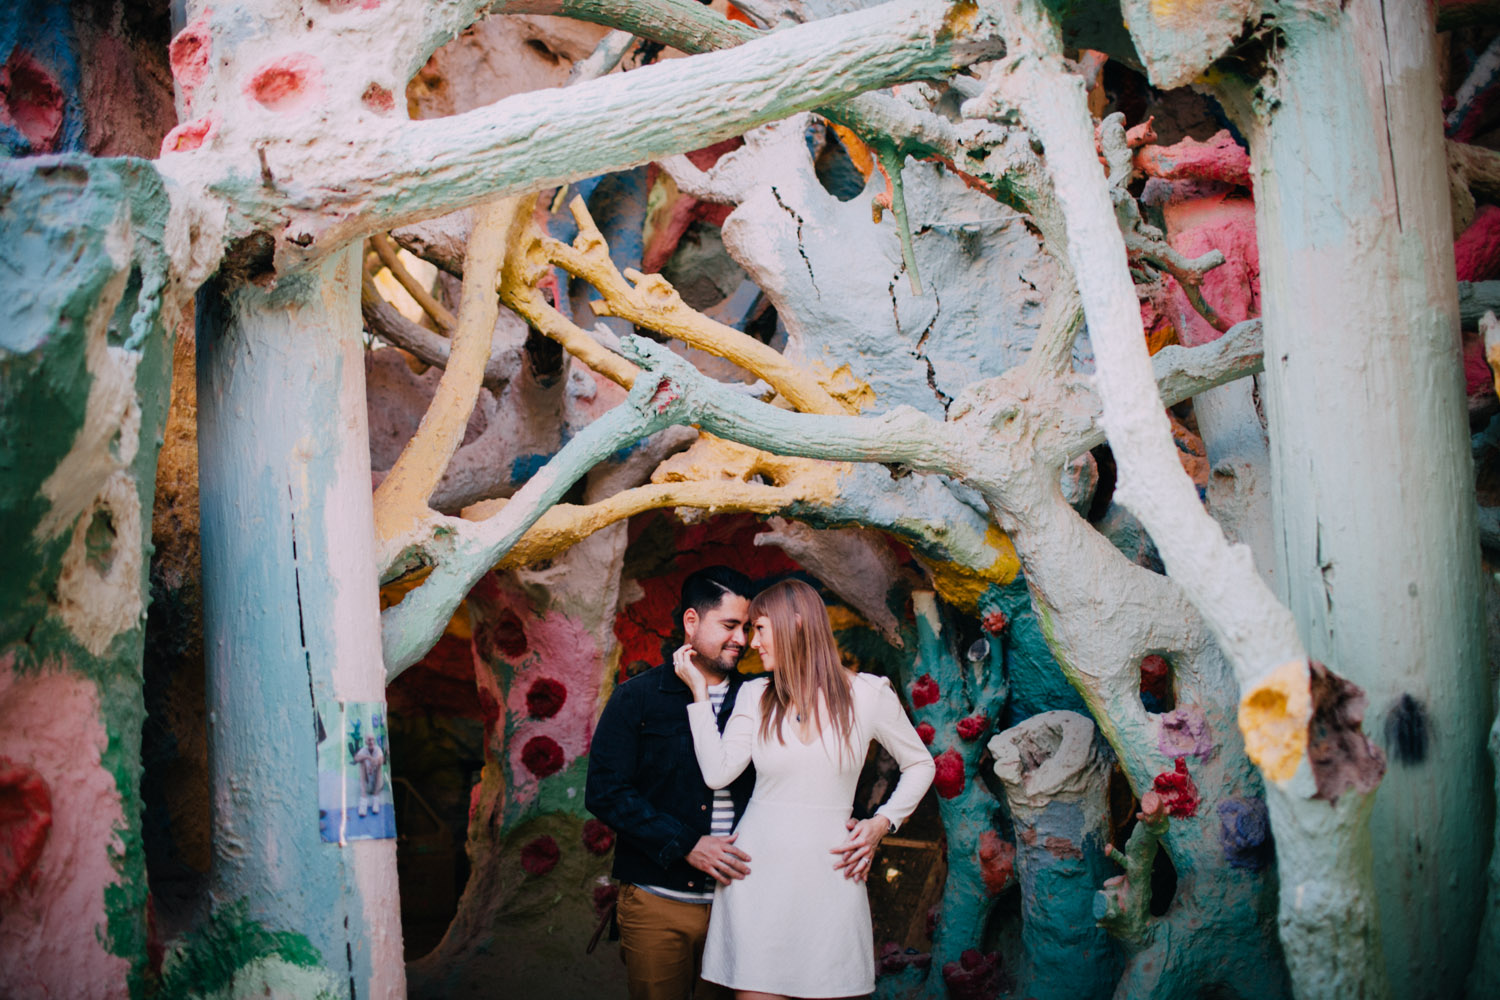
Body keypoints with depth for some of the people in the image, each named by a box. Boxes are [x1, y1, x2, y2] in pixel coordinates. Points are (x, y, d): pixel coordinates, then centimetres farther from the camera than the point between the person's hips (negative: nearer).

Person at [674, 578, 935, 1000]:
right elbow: (717, 774, -4)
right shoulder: (755, 696, 7)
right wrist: (699, 692, -3)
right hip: (758, 874, 1)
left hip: (828, 874, -1)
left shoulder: (867, 694, 0)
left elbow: (920, 764, 12)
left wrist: (882, 823, 0)